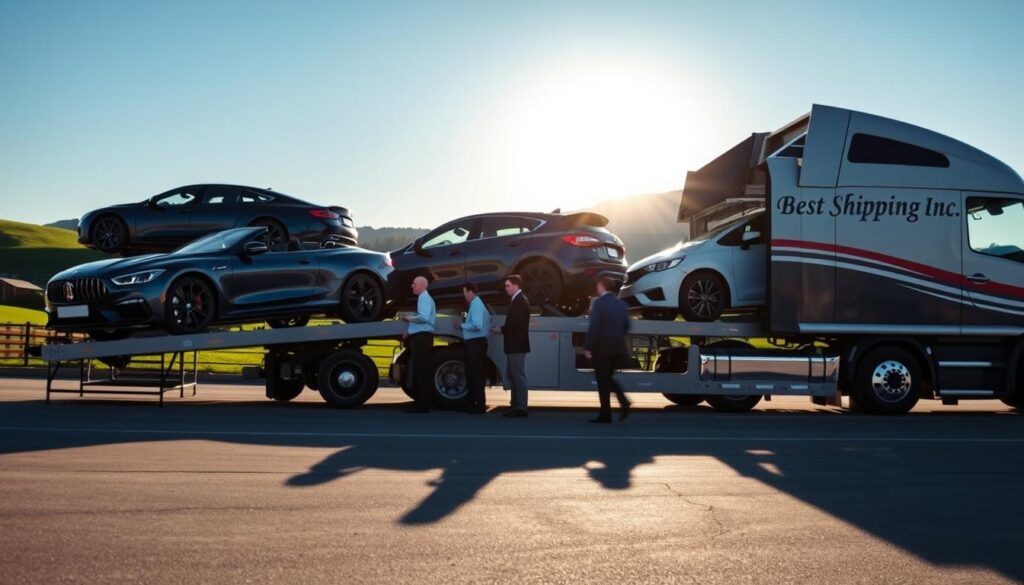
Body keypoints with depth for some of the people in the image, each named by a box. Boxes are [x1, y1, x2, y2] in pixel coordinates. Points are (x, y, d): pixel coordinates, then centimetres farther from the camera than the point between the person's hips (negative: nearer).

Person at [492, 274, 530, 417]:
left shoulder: (521, 301, -14)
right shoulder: (516, 300, 17)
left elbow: (517, 322, -23)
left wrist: (502, 330, -13)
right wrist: (503, 329, 3)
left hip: (517, 345, -11)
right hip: (513, 345, 11)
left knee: (518, 375, -7)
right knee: (510, 375, 15)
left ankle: (520, 408, -4)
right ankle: (515, 405, 22)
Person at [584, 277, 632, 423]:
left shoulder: (600, 302, -11)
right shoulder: (621, 304, 10)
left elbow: (594, 327, -16)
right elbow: (626, 326, 14)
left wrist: (587, 347, -13)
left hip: (602, 347, -6)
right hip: (618, 347, 6)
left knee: (603, 381, 1)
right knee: (608, 378, 19)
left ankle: (605, 415, 3)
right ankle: (623, 401, -2)